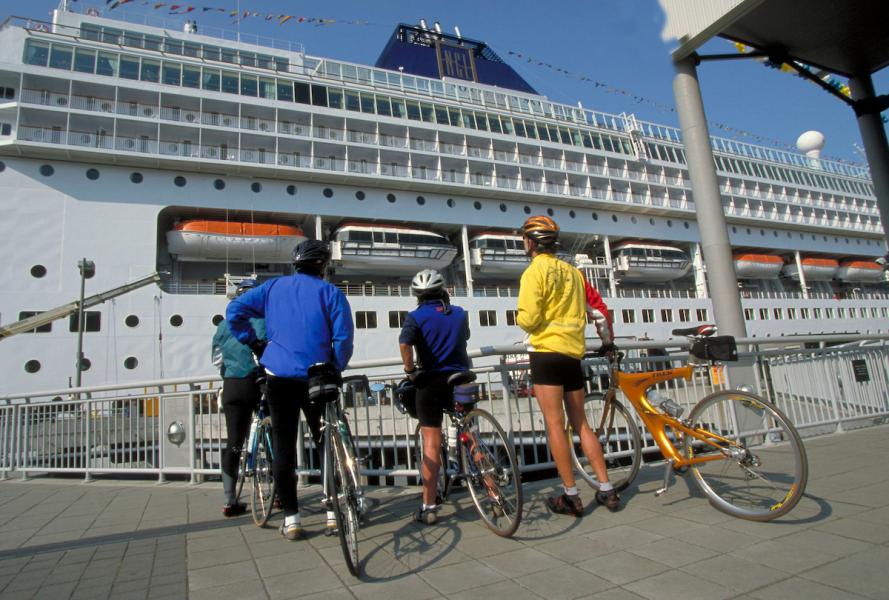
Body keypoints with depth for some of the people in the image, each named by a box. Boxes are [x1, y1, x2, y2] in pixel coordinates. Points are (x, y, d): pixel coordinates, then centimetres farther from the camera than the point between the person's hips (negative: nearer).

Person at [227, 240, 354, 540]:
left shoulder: (274, 286, 9)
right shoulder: (330, 292, -1)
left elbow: (234, 310, 2)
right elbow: (343, 337, -9)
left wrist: (254, 343, 7)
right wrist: (335, 370, 3)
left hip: (278, 377, 2)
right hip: (316, 378, -2)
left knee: (283, 448, 9)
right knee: (327, 445, 11)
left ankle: (291, 519, 13)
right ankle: (334, 513, 15)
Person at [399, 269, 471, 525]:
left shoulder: (416, 317, -5)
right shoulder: (460, 313, 8)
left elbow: (404, 343, -24)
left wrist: (410, 370, -10)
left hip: (431, 381, -3)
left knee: (431, 443, 2)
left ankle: (429, 506, 5)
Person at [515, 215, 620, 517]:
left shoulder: (535, 271, -6)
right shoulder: (572, 271, 13)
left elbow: (529, 319, -15)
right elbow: (599, 309, 15)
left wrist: (519, 319, 7)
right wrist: (607, 341, 28)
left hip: (546, 352, -6)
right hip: (574, 353, 7)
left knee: (555, 425, -1)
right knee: (581, 424, 13)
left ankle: (571, 496, 4)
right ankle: (606, 490, 16)